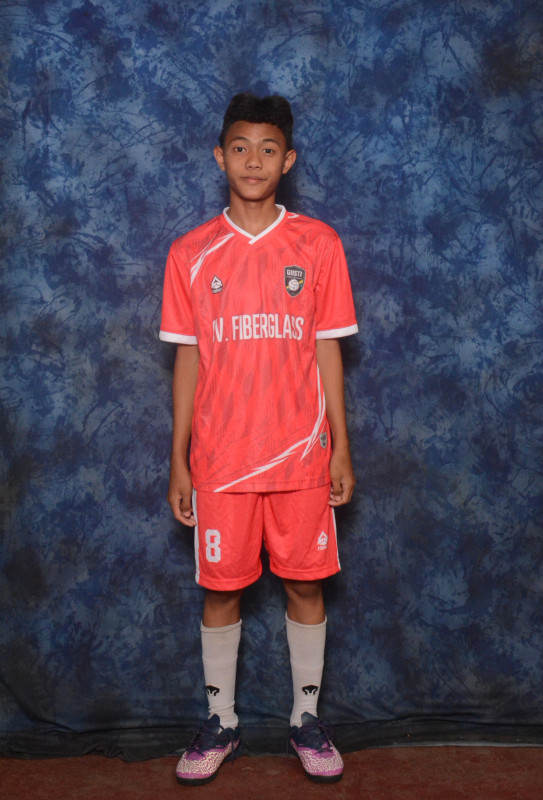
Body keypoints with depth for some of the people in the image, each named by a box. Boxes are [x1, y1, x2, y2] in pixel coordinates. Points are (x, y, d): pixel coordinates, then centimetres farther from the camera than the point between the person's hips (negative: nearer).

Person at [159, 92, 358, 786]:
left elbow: (327, 351, 3)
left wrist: (341, 448, 0)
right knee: (221, 589, 9)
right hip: (220, 458, 1)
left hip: (301, 453, 0)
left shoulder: (318, 244, 2)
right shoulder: (190, 253, 2)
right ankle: (220, 722, 28)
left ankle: (307, 718, 28)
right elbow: (188, 361, 4)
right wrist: (178, 461, 3)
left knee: (305, 584, 9)